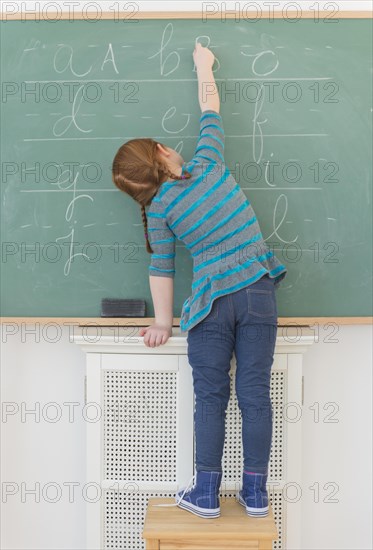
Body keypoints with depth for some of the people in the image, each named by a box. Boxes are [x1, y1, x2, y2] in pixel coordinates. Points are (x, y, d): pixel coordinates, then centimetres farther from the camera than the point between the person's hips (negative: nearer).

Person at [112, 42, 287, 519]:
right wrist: (204, 64, 34)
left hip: (211, 304, -2)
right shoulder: (208, 164, 2)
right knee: (255, 394, 6)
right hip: (258, 293, 2)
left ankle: (206, 493, 16)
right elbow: (210, 109, 17)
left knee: (210, 397, 9)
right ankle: (255, 493, 17)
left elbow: (161, 271, 2)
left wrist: (163, 323, 12)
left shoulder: (159, 209, -1)